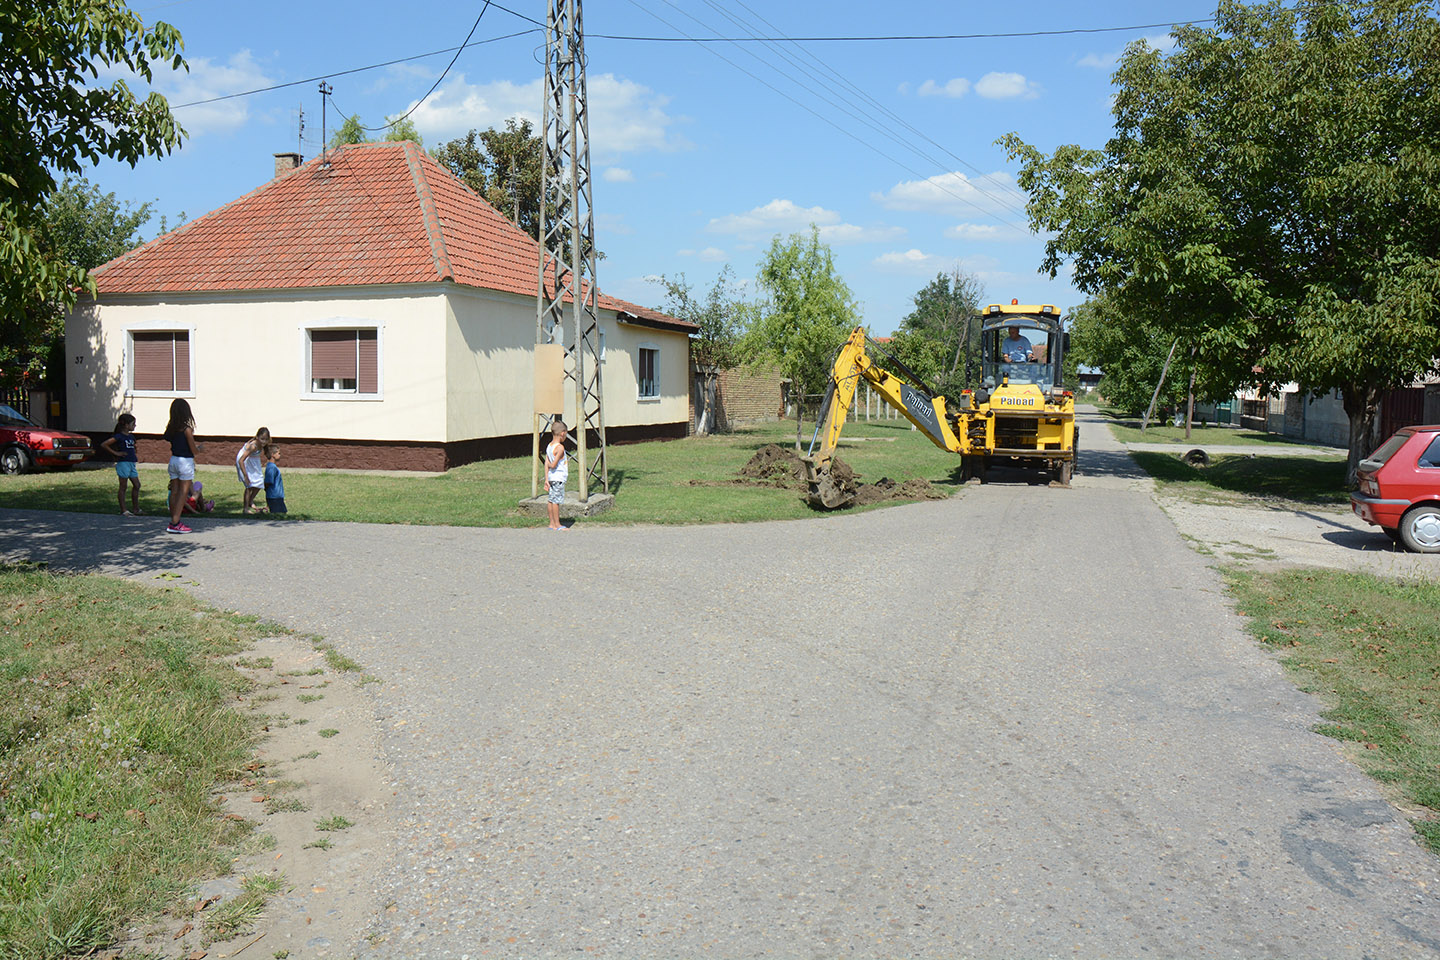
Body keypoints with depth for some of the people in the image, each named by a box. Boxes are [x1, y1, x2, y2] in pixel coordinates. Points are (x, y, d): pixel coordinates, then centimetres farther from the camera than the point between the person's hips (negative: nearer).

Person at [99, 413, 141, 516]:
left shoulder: (131, 436, 13)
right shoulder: (119, 436, -10)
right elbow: (103, 445, -13)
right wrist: (116, 453, -11)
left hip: (131, 464, 8)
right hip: (123, 463, -8)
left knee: (136, 485, 8)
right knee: (123, 487, -2)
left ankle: (135, 509, 16)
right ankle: (123, 510, 2)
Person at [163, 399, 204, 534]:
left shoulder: (170, 428, 3)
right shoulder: (187, 429, -15)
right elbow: (195, 451, -12)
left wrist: (194, 442, 21)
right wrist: (201, 447, 8)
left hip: (173, 461, 7)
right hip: (185, 462, -6)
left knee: (174, 492, 11)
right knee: (183, 493, -1)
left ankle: (173, 522, 15)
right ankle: (175, 524, -4)